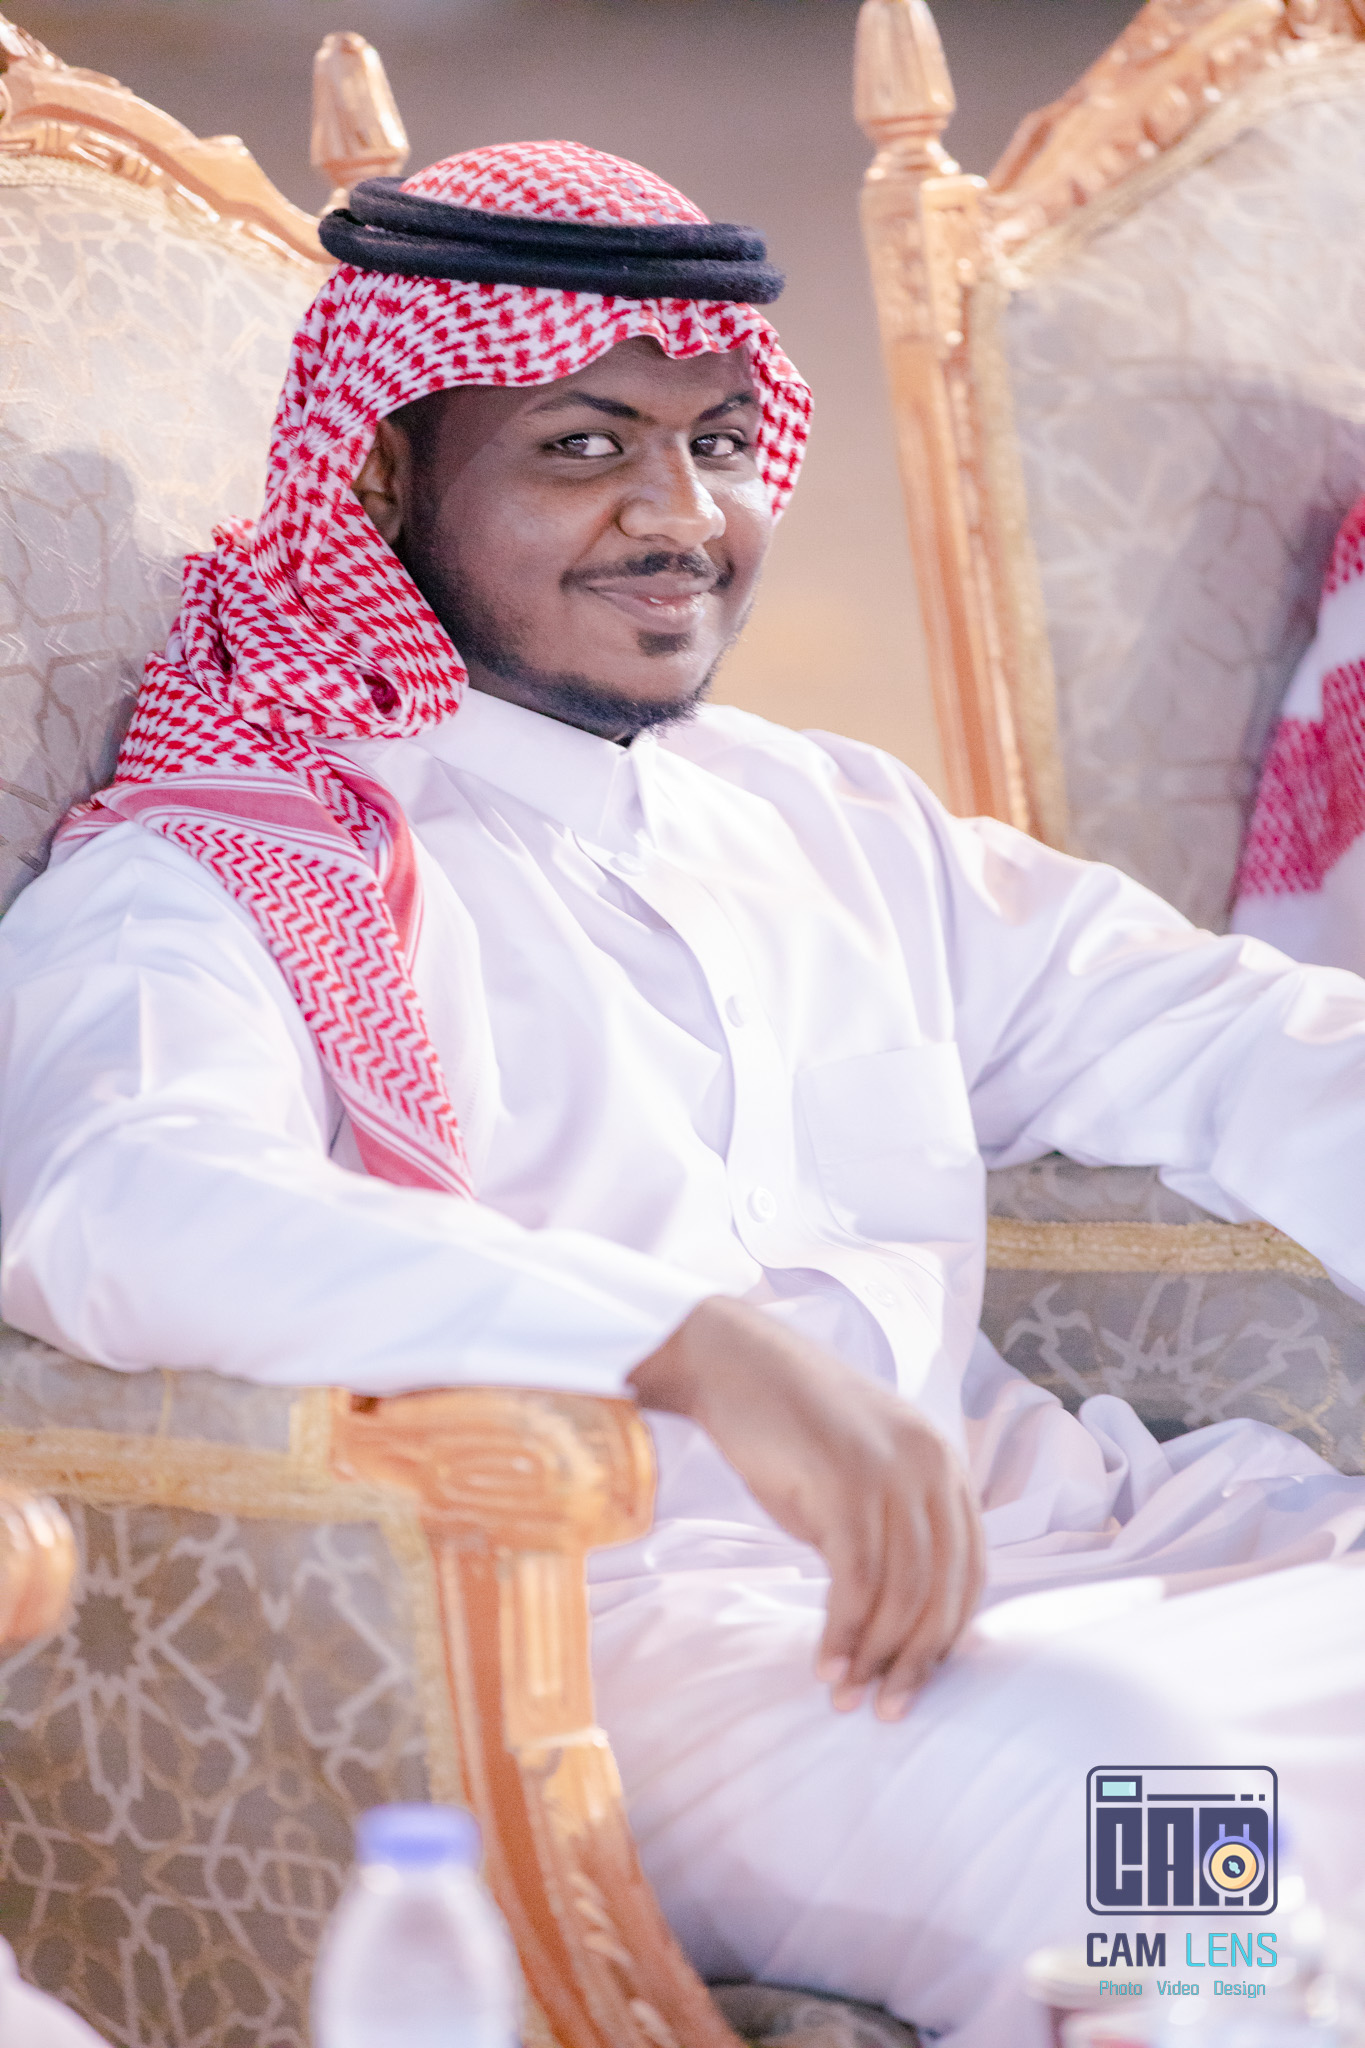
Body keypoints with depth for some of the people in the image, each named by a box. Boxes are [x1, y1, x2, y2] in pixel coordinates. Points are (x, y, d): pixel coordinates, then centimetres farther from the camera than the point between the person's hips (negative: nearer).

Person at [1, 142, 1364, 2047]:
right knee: (1102, 1783, -35)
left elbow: (1203, 1035, 22)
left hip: (1045, 1527, 7)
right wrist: (699, 1348, -30)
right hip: (603, 1617, -7)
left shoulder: (835, 818, 26)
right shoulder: (207, 882, 2)